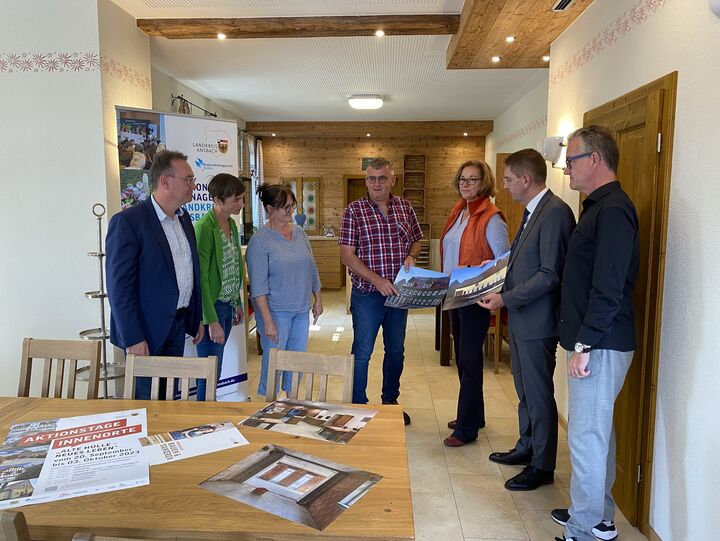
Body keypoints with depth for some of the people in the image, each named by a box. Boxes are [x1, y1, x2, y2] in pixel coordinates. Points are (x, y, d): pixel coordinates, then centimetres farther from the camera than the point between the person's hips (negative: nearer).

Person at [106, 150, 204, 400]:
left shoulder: (184, 218, 8)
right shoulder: (127, 221, -16)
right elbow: (119, 286, -17)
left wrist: (198, 318, 15)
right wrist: (133, 339, -18)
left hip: (179, 323, 7)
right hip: (147, 331, -7)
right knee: (147, 399, 7)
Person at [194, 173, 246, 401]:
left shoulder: (231, 224, 8)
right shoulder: (204, 227, -18)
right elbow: (201, 278, -20)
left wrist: (238, 303, 17)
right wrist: (212, 321, -20)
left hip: (227, 305, 8)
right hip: (211, 307, -8)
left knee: (214, 369, 16)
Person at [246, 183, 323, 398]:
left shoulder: (299, 232, 7)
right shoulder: (260, 240, -13)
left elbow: (312, 269, 15)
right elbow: (258, 286, -16)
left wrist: (318, 299, 14)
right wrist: (267, 320, -19)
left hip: (301, 310, 6)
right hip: (276, 311, -6)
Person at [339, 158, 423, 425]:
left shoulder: (405, 207, 4)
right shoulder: (354, 210, -8)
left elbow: (416, 240, 15)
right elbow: (347, 255, -12)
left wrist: (411, 256, -9)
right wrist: (377, 280, -20)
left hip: (398, 292, 4)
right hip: (367, 293, -4)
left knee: (396, 350, 16)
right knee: (362, 352, 3)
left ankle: (390, 401, 34)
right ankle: (358, 406, 19)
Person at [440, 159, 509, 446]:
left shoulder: (490, 218, -14)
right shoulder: (458, 212, 11)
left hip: (475, 298, -8)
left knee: (469, 361, -1)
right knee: (462, 358, 17)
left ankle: (466, 428, 10)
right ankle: (473, 415, 33)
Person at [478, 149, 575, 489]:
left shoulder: (555, 212, -18)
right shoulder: (532, 211, 13)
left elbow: (550, 274, -23)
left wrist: (506, 298, -20)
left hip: (537, 321, -10)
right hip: (521, 318, 10)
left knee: (538, 395, 4)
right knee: (525, 390, 21)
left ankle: (542, 467, 20)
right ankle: (527, 448, 39)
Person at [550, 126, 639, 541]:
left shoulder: (612, 210, -17)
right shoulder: (600, 207, 15)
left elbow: (608, 288, -22)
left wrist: (585, 345, -20)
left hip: (600, 346, -10)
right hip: (594, 341, 10)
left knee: (586, 437, -2)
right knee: (598, 432, 18)